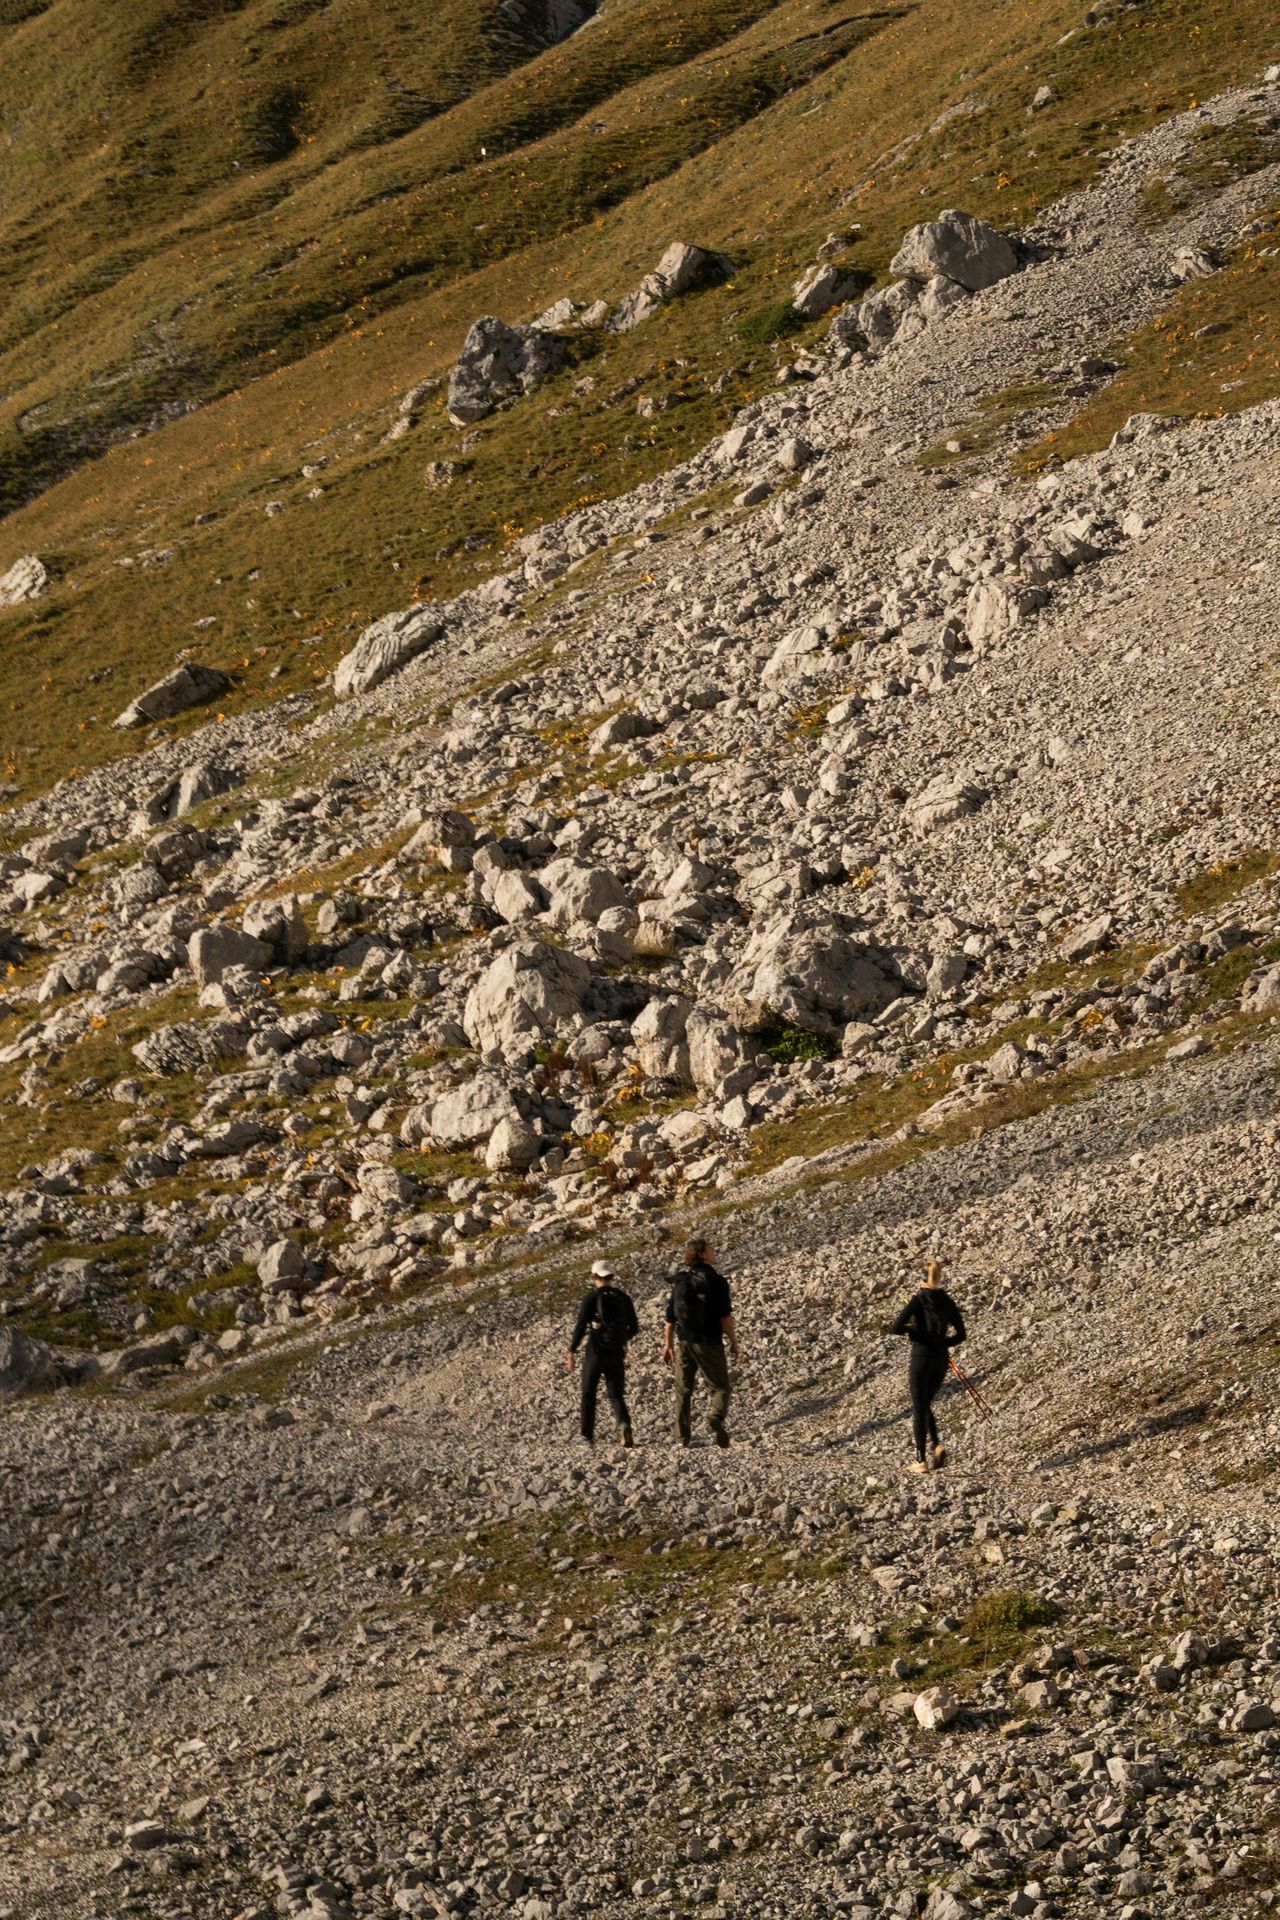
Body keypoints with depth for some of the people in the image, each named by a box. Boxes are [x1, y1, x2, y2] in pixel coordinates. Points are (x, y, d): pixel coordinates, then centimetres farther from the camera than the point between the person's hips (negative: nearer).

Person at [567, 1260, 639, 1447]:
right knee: (616, 1395, 6)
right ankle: (625, 1424, -23)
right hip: (617, 1354, 3)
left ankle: (587, 1434, 17)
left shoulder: (591, 1298, -6)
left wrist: (572, 1351, -6)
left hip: (595, 1352, -3)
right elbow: (634, 1328, 10)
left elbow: (580, 1326, -11)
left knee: (589, 1394, 13)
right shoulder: (624, 1298, 6)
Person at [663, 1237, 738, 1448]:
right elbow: (725, 1315, -12)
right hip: (709, 1342, -4)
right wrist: (733, 1341, -2)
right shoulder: (715, 1281, -10)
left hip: (684, 1342, 4)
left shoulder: (678, 1281, 5)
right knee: (720, 1387, 3)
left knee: (683, 1391, 13)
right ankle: (717, 1416, -26)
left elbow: (670, 1317, 9)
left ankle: (684, 1437, 12)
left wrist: (668, 1344, 18)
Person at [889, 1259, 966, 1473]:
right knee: (926, 1405, 21)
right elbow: (960, 1334, 5)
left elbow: (895, 1328, -17)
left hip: (921, 1358, -5)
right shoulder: (948, 1302, 2)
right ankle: (936, 1445, 0)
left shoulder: (918, 1301, -11)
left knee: (919, 1409, 3)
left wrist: (911, 1329, 1)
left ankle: (921, 1461, 1)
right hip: (941, 1359, 5)